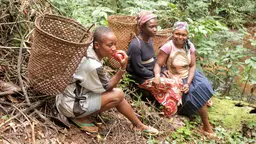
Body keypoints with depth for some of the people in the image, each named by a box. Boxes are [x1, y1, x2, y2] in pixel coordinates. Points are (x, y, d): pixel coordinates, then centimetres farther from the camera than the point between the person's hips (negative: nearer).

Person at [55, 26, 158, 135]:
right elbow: (108, 87, -14)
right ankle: (81, 117, -2)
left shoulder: (89, 51, -8)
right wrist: (123, 68, -23)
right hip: (71, 105, -9)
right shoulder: (94, 66, -31)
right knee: (118, 95, -15)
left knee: (116, 95, 6)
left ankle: (139, 125, 17)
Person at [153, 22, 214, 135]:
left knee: (204, 87, -14)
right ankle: (207, 127, -3)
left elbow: (192, 66, -6)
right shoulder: (167, 47, -20)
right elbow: (158, 64, -19)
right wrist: (157, 75, -41)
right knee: (198, 94, -18)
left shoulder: (190, 46, -6)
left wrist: (188, 83, -19)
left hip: (190, 75, 6)